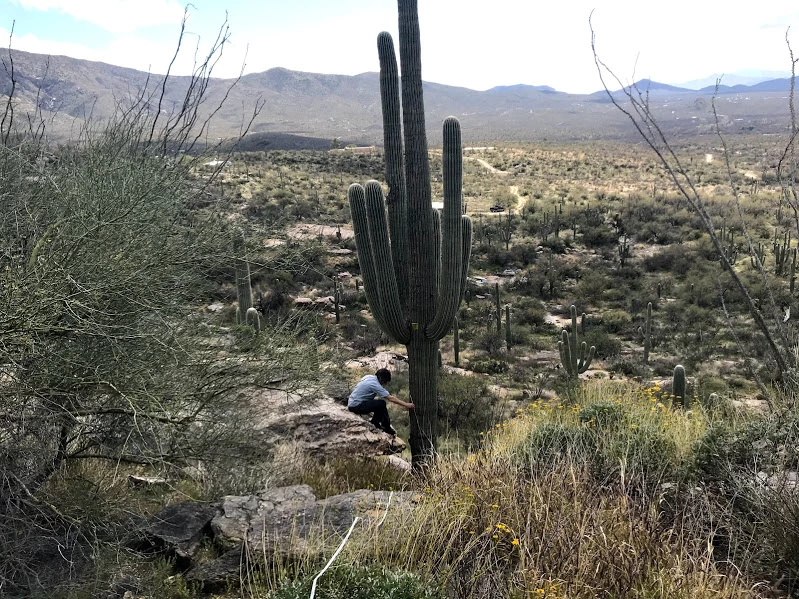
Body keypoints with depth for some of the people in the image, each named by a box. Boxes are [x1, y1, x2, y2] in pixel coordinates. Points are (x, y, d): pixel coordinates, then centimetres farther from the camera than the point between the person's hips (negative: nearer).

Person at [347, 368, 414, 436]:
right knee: (381, 403, -19)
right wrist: (406, 404, -19)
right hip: (356, 406, -10)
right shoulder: (374, 384, -21)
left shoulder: (369, 377, 3)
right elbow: (391, 398, -22)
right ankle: (387, 428, -4)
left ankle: (375, 422, 19)